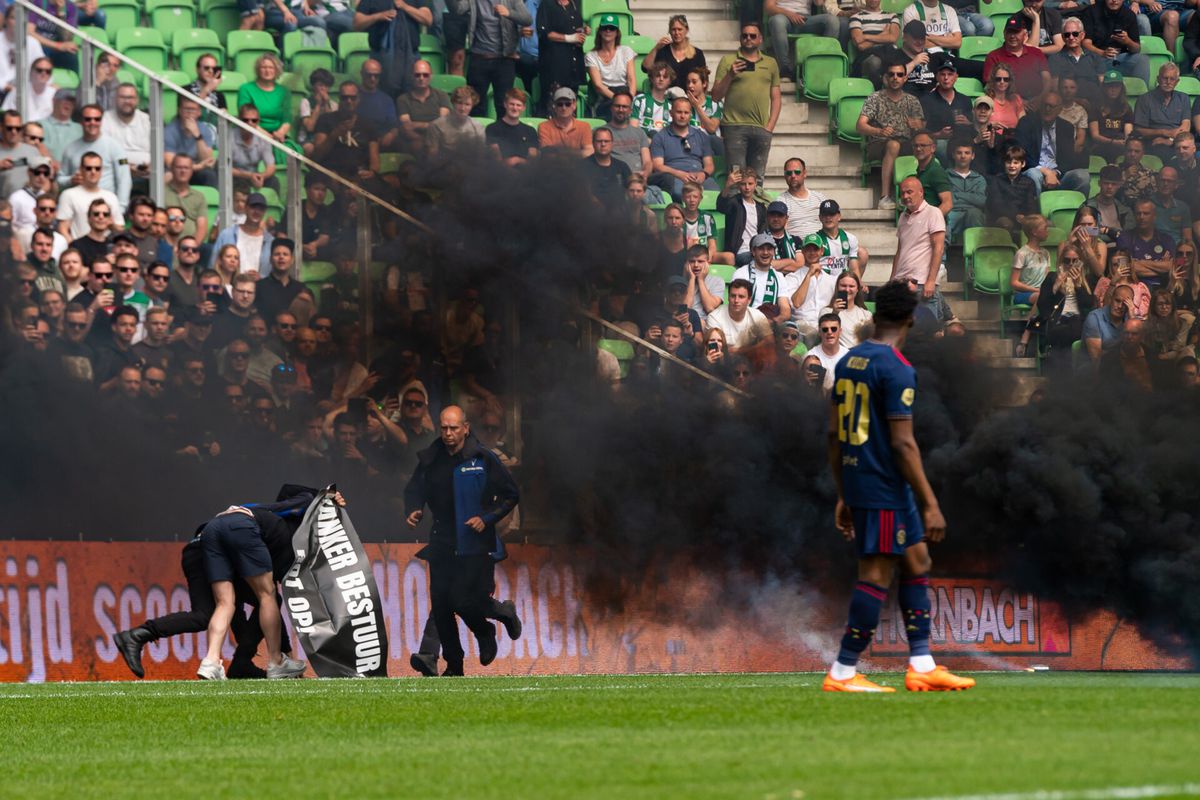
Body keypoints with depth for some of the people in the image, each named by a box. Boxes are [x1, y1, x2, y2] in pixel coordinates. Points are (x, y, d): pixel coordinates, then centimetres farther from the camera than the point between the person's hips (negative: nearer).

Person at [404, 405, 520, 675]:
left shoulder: (483, 460, -5)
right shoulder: (430, 460, 6)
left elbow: (510, 495, 0)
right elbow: (414, 490, 17)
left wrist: (487, 519, -12)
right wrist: (413, 511, -5)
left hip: (476, 545, -4)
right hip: (442, 545, 4)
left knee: (462, 600, -15)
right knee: (440, 605, 2)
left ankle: (485, 633, 18)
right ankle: (453, 664, 16)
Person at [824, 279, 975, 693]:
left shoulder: (849, 361, 10)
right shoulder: (896, 369, -15)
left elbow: (835, 433, 15)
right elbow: (902, 443, -19)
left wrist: (843, 496, 21)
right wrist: (930, 504, -16)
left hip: (856, 482, 9)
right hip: (885, 488, -9)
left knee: (917, 564, 14)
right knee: (876, 576, -4)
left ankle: (922, 667, 14)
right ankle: (843, 673, -2)